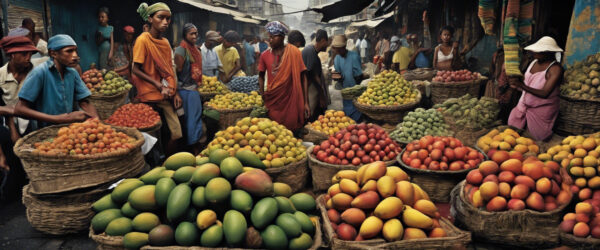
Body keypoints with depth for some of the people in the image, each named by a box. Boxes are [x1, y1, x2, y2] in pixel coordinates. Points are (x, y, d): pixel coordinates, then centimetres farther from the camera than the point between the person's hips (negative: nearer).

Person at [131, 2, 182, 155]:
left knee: (176, 134, 0)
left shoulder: (165, 42, 11)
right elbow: (136, 70, -10)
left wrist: (175, 92, 7)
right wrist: (159, 86, -15)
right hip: (152, 96, -6)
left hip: (167, 95, 6)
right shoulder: (143, 40, -9)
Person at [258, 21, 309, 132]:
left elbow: (303, 78, -5)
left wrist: (306, 103, -9)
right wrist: (262, 94, 2)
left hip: (290, 101, -2)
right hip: (272, 101, 3)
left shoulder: (293, 53, -6)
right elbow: (261, 76, 15)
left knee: (291, 131, 4)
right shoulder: (265, 55, 2)